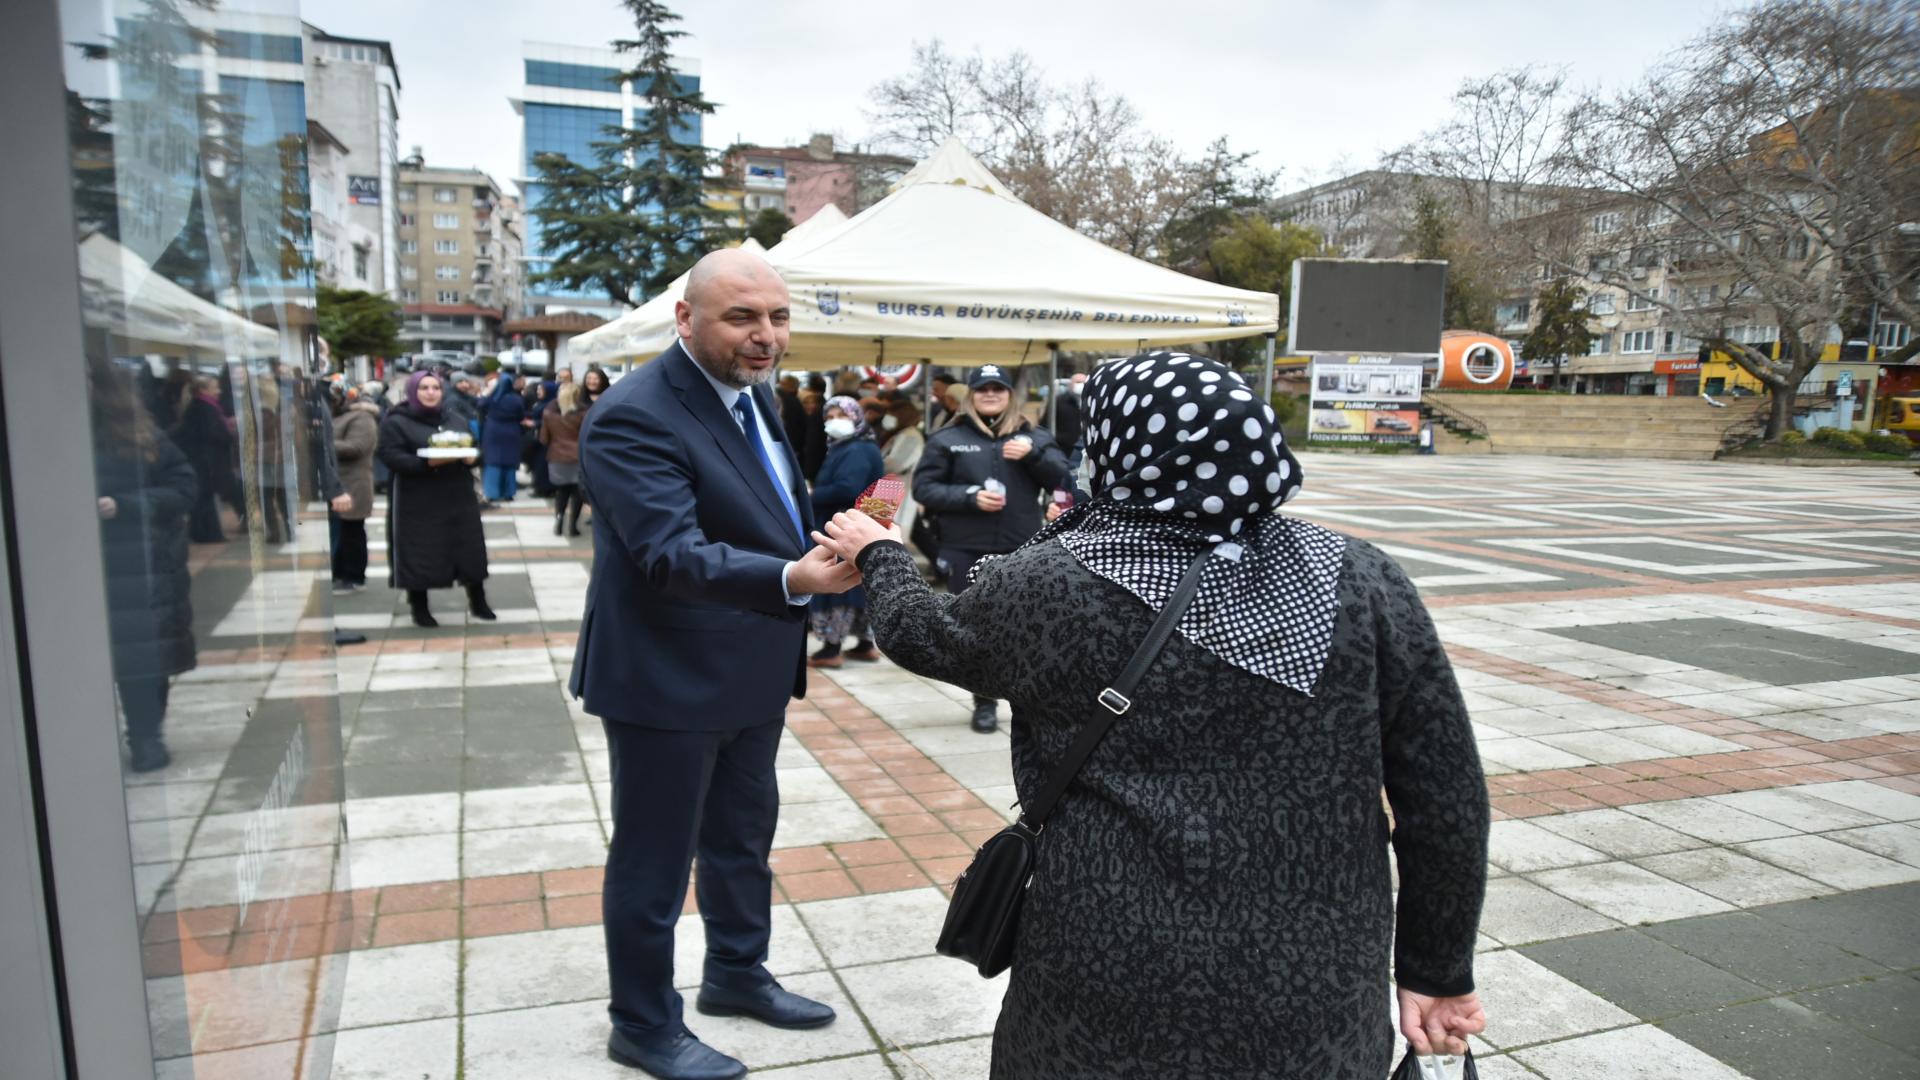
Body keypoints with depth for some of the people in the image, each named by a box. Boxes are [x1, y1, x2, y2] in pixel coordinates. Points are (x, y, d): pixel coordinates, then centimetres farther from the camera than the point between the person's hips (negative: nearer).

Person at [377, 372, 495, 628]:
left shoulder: (454, 419, 14)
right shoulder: (395, 422, -4)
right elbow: (391, 456, -15)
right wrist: (426, 463, -28)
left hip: (458, 497, 5)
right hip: (418, 501, -5)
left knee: (470, 549, 6)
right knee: (419, 553, 0)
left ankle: (478, 602, 19)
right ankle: (419, 608, 13)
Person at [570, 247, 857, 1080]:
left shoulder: (753, 393, 6)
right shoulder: (634, 416, -23)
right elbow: (672, 555, -33)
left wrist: (829, 546, 6)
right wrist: (793, 580, -45)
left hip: (750, 673, 9)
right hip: (668, 681, -8)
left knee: (744, 838, 23)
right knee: (653, 862, 9)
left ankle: (737, 974, 44)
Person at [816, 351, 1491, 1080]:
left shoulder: (1050, 589, -11)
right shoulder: (1363, 581, -7)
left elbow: (919, 632, 8)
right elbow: (1445, 795, -3)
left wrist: (879, 556, 28)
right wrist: (1436, 969, 9)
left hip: (1116, 996, -2)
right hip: (1319, 1001, 2)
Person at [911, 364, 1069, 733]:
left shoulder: (1032, 436, 9)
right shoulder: (948, 438, 3)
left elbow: (1061, 477, 2)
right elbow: (923, 487, -1)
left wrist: (1033, 453, -15)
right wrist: (970, 497, -13)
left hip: (1022, 551, 1)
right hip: (966, 551, 0)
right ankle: (984, 702, 19)